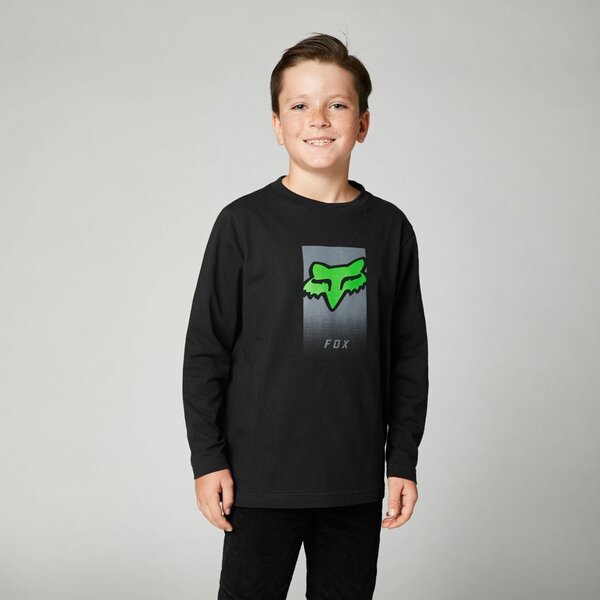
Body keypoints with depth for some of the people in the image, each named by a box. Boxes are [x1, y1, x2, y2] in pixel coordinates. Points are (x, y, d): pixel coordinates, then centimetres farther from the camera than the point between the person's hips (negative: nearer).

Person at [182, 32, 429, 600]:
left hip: (357, 480, 3)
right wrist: (207, 458, -4)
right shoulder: (245, 223, -5)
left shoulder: (389, 228, 3)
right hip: (261, 475, -2)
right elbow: (205, 349, -2)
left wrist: (403, 461, 6)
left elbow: (408, 355, 8)